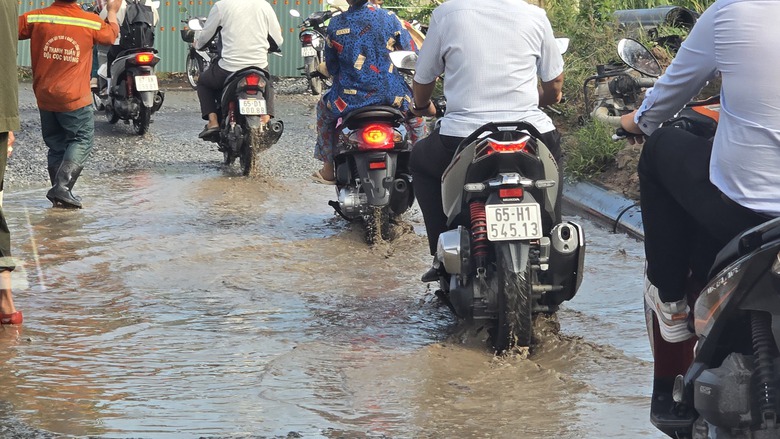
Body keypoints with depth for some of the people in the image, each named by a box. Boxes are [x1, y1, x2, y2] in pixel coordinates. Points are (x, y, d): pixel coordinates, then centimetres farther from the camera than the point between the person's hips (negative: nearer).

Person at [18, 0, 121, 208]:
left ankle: (59, 194, 15)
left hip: (45, 97, 4)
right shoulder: (91, 22, -9)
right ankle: (62, 187, -13)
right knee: (82, 141, 4)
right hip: (74, 98, -4)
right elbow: (111, 35, 12)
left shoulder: (36, 18, -7)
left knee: (56, 145, 15)